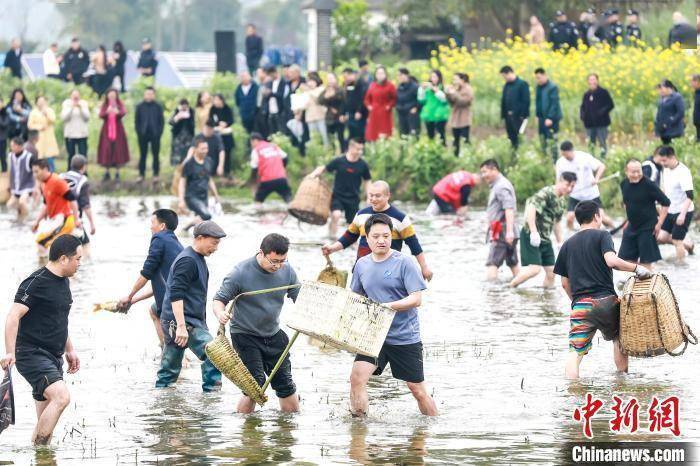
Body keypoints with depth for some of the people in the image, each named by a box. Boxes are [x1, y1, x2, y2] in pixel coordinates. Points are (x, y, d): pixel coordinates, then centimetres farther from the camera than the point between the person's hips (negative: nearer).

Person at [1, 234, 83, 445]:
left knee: (46, 420, 7)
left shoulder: (63, 281, 15)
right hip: (32, 354, -9)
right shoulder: (36, 283, -14)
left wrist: (69, 350, 28)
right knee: (61, 396, -26)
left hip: (53, 357, 9)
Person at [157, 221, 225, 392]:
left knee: (170, 367, 13)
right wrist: (181, 326, -28)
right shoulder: (187, 261, -15)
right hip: (183, 322, -10)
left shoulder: (197, 259, 18)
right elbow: (176, 295, -23)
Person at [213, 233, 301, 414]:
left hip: (274, 335, 5)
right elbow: (219, 299, -11)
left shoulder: (287, 271, -5)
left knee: (285, 383, 6)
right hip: (245, 336, -5)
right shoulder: (241, 272, -18)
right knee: (255, 385, -14)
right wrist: (220, 313, -34)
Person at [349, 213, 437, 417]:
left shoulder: (403, 263, -9)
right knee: (357, 376, -17)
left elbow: (417, 299, -14)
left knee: (417, 389, 5)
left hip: (405, 337, -4)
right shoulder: (362, 265, 7)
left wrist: (390, 306, -26)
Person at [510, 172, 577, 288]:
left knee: (551, 271, 4)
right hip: (531, 236, -9)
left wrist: (560, 242, 25)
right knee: (535, 268, -19)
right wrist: (534, 231, -35)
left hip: (545, 238, 9)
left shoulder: (562, 201, 13)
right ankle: (510, 287, -6)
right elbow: (531, 207, -29)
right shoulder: (546, 193, -15)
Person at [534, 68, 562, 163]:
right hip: (542, 118, 8)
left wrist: (550, 118, -21)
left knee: (551, 141, -6)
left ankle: (554, 161, -1)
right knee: (542, 140, 13)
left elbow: (554, 104, -17)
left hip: (551, 119, -8)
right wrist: (537, 115, 12)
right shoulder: (539, 87, 10)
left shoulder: (552, 87, -14)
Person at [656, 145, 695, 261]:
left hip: (683, 212, -8)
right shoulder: (666, 169, 4)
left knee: (677, 241, -6)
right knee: (661, 238, 1)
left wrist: (682, 214, -31)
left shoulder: (683, 172, -21)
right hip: (670, 211, 8)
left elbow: (690, 196, -25)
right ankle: (687, 243, 21)